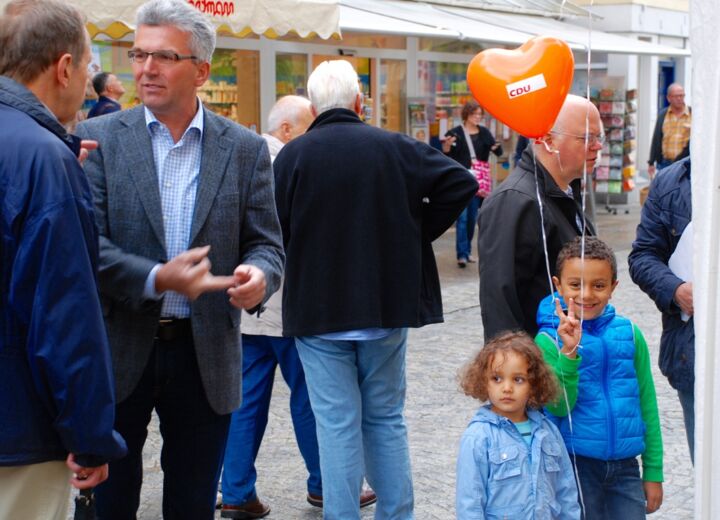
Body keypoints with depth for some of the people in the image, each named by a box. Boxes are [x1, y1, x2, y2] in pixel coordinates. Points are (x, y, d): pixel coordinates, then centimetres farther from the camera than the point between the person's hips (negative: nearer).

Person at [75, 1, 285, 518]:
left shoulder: (245, 149, 2)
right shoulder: (100, 139, -3)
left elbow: (266, 244, 2)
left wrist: (259, 275, -21)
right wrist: (156, 279, -24)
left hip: (207, 355, 1)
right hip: (118, 352, -1)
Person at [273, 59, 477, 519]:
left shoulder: (292, 155, -6)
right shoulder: (394, 147, -1)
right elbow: (461, 182, -6)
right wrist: (418, 233, 2)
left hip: (318, 311, -2)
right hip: (387, 307, 2)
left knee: (338, 426, 4)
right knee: (386, 418, 15)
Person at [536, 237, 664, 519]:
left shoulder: (629, 334, 1)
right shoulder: (549, 339, -8)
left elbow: (647, 404, 7)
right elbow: (559, 407, -16)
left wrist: (653, 472, 9)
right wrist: (568, 352, -29)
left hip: (624, 465, 3)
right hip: (575, 465, -2)